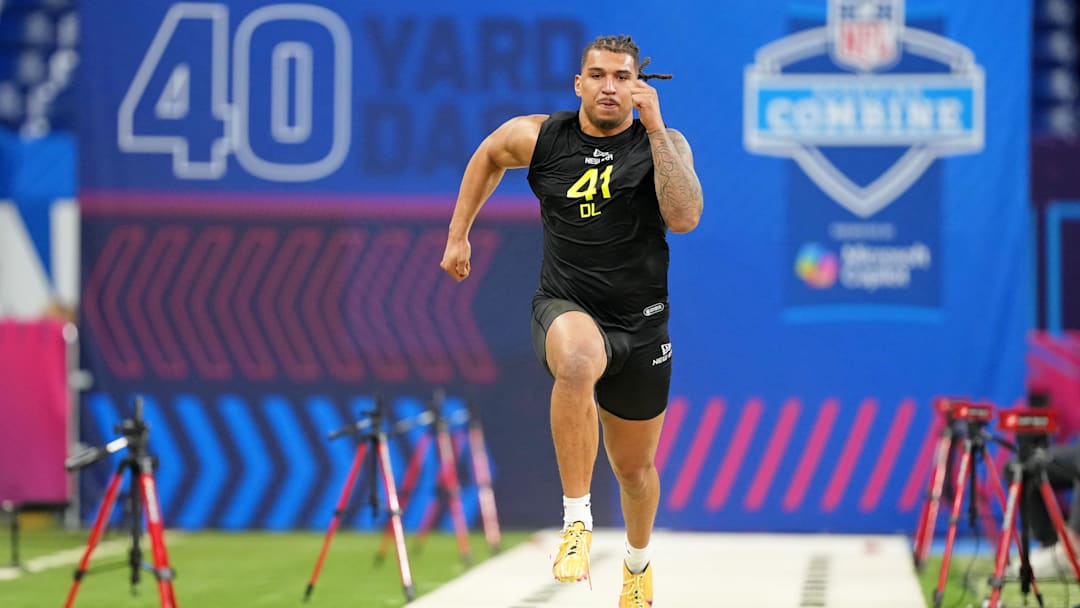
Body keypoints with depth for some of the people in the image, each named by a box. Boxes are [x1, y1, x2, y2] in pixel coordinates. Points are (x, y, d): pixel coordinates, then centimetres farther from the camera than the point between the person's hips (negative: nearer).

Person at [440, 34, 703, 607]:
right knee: (578, 363, -40)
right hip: (566, 308, -1)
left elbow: (685, 217, -23)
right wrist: (458, 233, 19)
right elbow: (487, 156, 21)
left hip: (640, 323, 1)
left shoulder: (664, 143, -5)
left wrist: (654, 128, -24)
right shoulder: (538, 136, -2)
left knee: (634, 467, 15)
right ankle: (576, 522, -32)